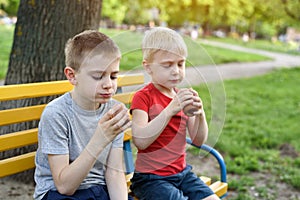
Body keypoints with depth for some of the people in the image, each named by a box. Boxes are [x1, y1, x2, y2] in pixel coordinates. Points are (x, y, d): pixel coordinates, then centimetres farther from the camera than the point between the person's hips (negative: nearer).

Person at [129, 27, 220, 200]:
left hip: (182, 172, 6)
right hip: (150, 177, -6)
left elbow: (198, 140, 6)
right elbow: (140, 140, -25)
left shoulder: (183, 97, 9)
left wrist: (200, 115, -14)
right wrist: (170, 110, -32)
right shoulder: (143, 97, -10)